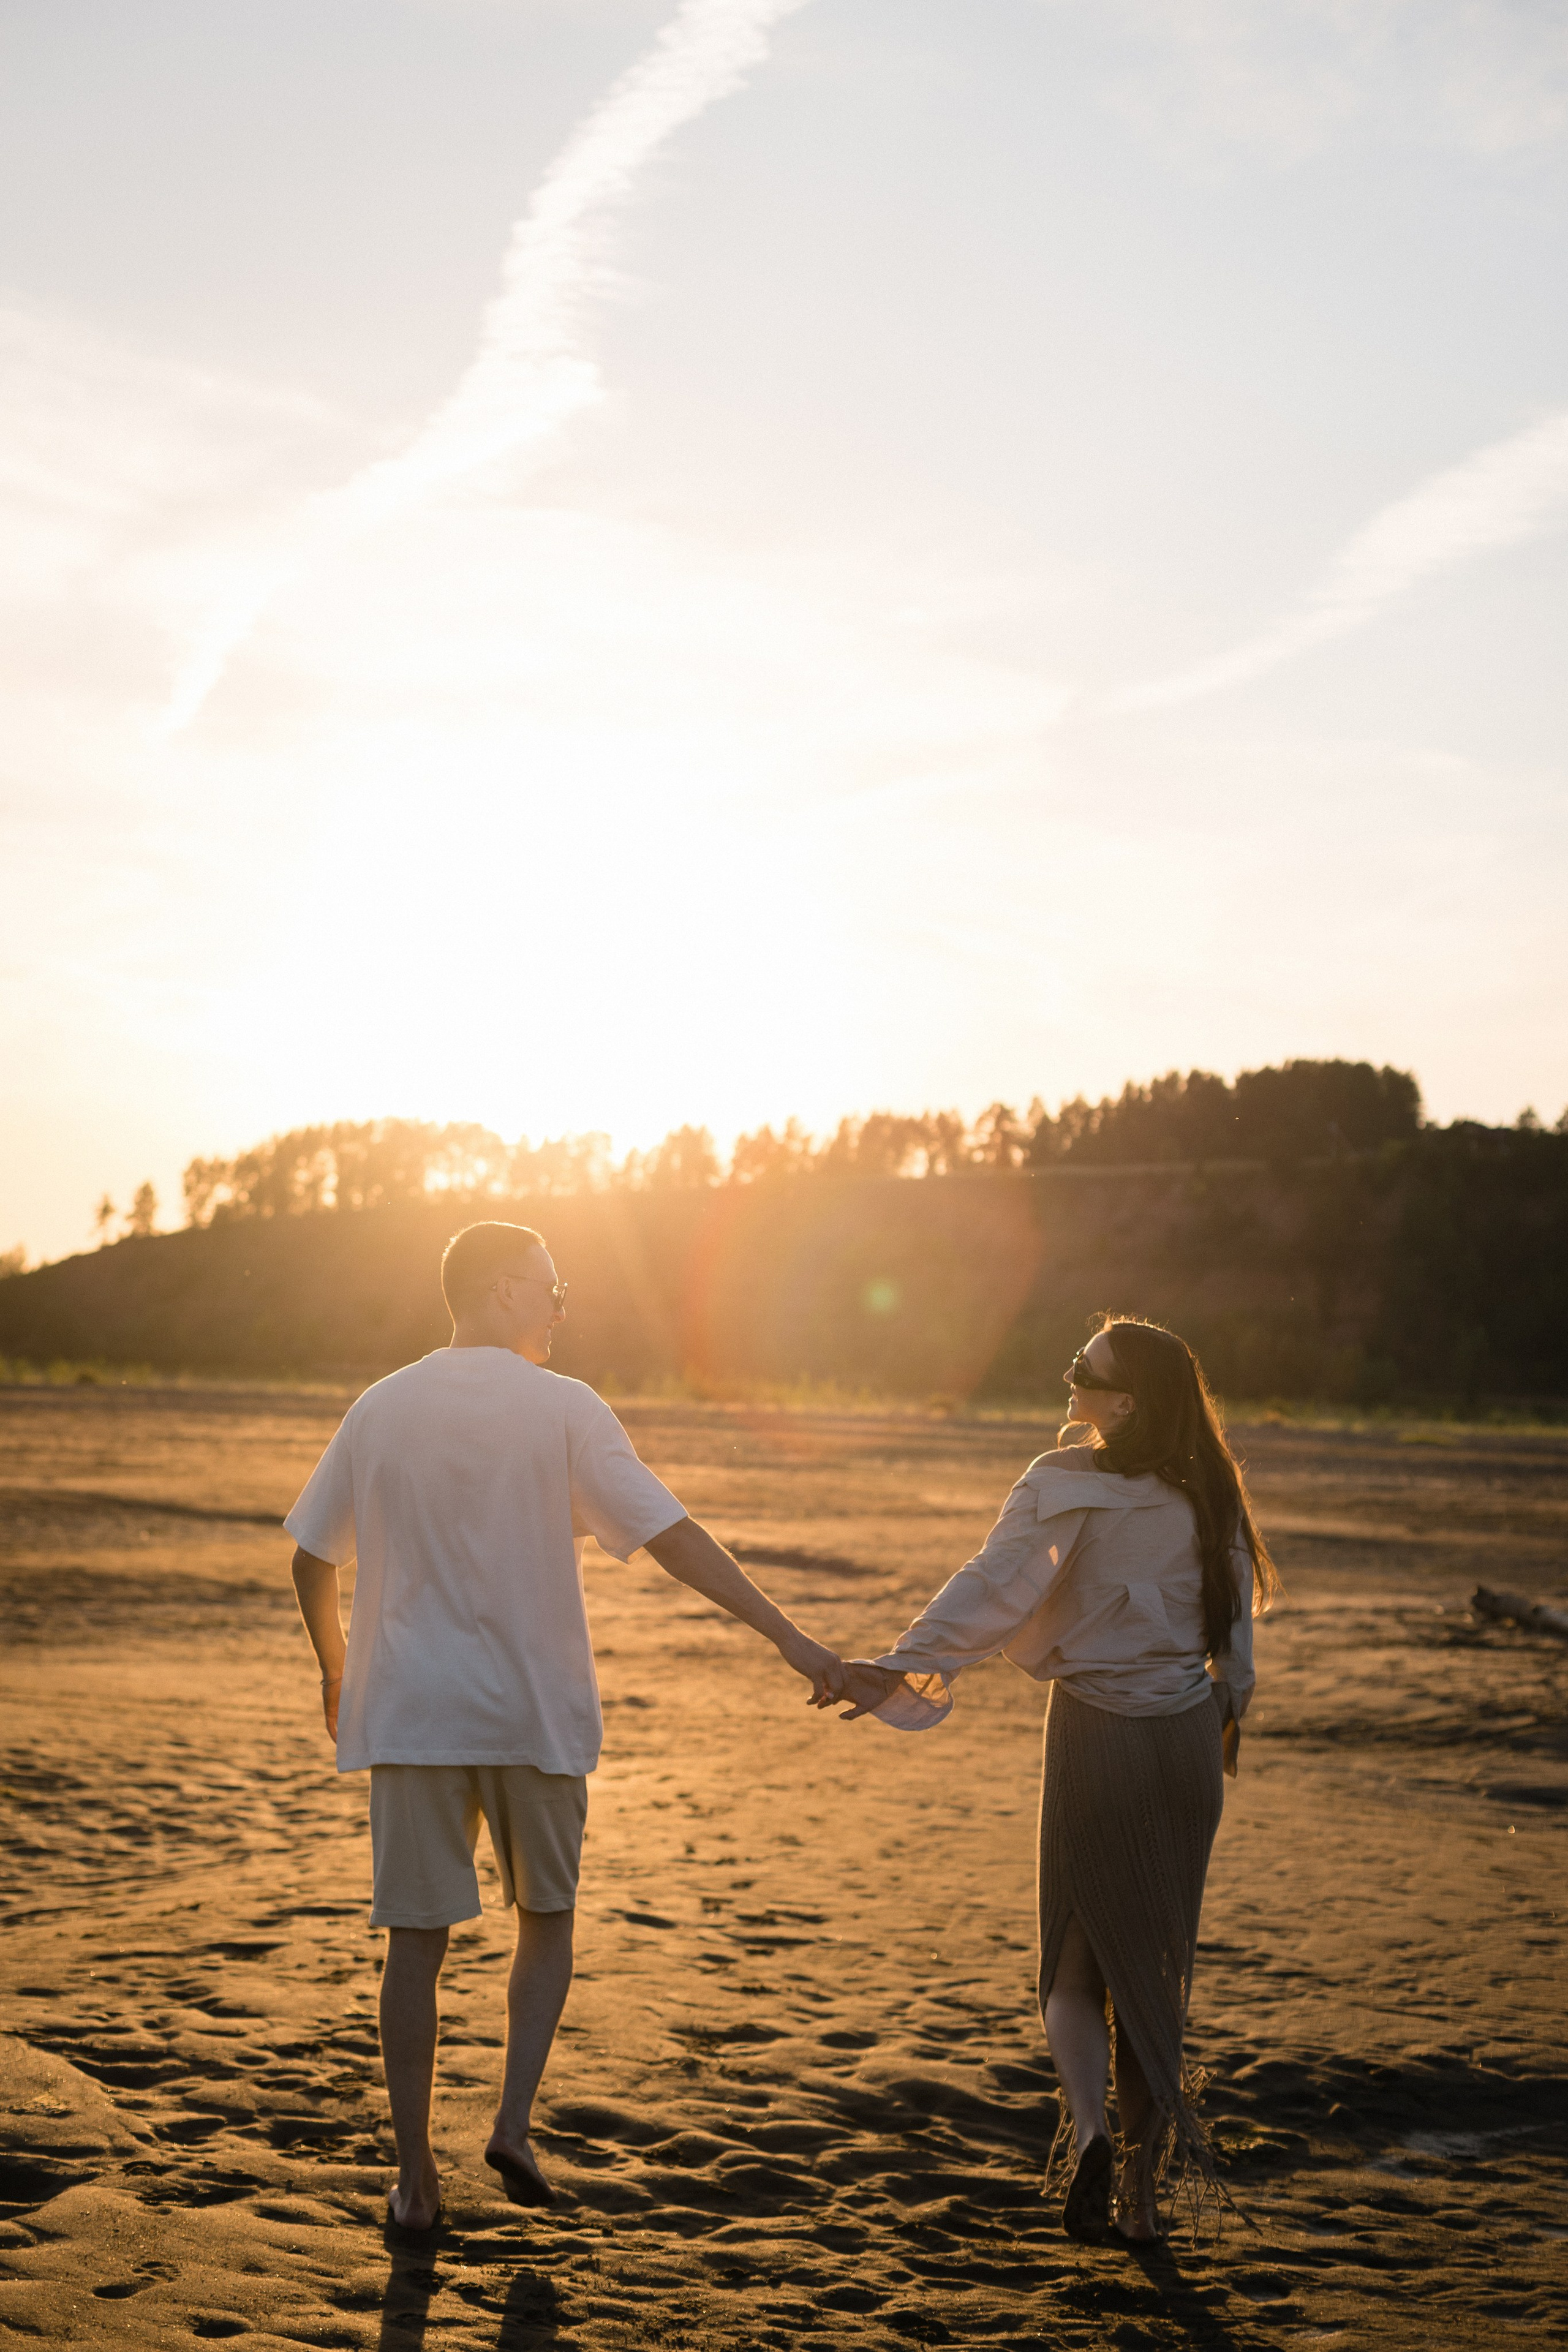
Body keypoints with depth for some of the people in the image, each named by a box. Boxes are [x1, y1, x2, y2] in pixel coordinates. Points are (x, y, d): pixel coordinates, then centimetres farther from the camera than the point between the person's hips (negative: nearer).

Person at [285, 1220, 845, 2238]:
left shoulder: (380, 1410, 4)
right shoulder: (563, 1409, -7)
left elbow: (311, 1560, 10)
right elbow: (673, 1536, -14)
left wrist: (337, 1670, 26)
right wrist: (789, 1635, -13)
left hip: (408, 1709, 2)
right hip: (534, 1713, -2)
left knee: (417, 1940, 7)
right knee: (547, 1917, 18)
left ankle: (416, 2177, 11)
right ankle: (515, 2122, 7)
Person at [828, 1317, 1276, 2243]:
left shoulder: (1066, 1486, -13)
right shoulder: (1207, 1495, 1)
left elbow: (994, 1588, -23)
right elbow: (1236, 1623, 8)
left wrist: (901, 1667, -28)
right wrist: (1228, 1707, 23)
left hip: (1098, 1736, -4)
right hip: (1189, 1737, 4)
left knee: (1076, 1961, 12)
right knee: (1156, 1959, 15)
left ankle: (1089, 2127, -12)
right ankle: (1145, 2177, 18)